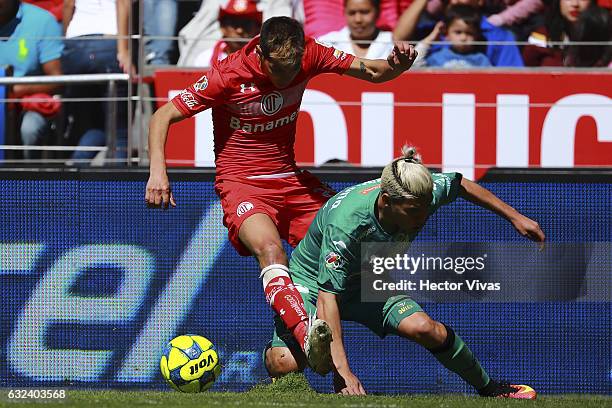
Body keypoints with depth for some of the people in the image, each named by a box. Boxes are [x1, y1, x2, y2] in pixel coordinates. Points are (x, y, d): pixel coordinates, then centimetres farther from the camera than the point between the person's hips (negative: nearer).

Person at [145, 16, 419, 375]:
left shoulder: (309, 55, -7)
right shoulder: (229, 75, -16)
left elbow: (372, 72, 0)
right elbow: (163, 117, -11)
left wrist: (396, 64, -24)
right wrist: (158, 170, -26)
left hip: (290, 178, 5)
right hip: (242, 184, -5)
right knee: (269, 248, -34)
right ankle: (308, 339, -54)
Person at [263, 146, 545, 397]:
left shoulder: (421, 197, -23)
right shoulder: (345, 223, -41)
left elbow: (460, 185, 1)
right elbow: (327, 297, -42)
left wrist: (515, 217, 6)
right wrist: (341, 370, -49)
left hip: (368, 283, 5)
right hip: (313, 281, -5)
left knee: (423, 328, -22)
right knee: (285, 364, -28)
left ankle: (488, 388, 0)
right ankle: (271, 350, 10)